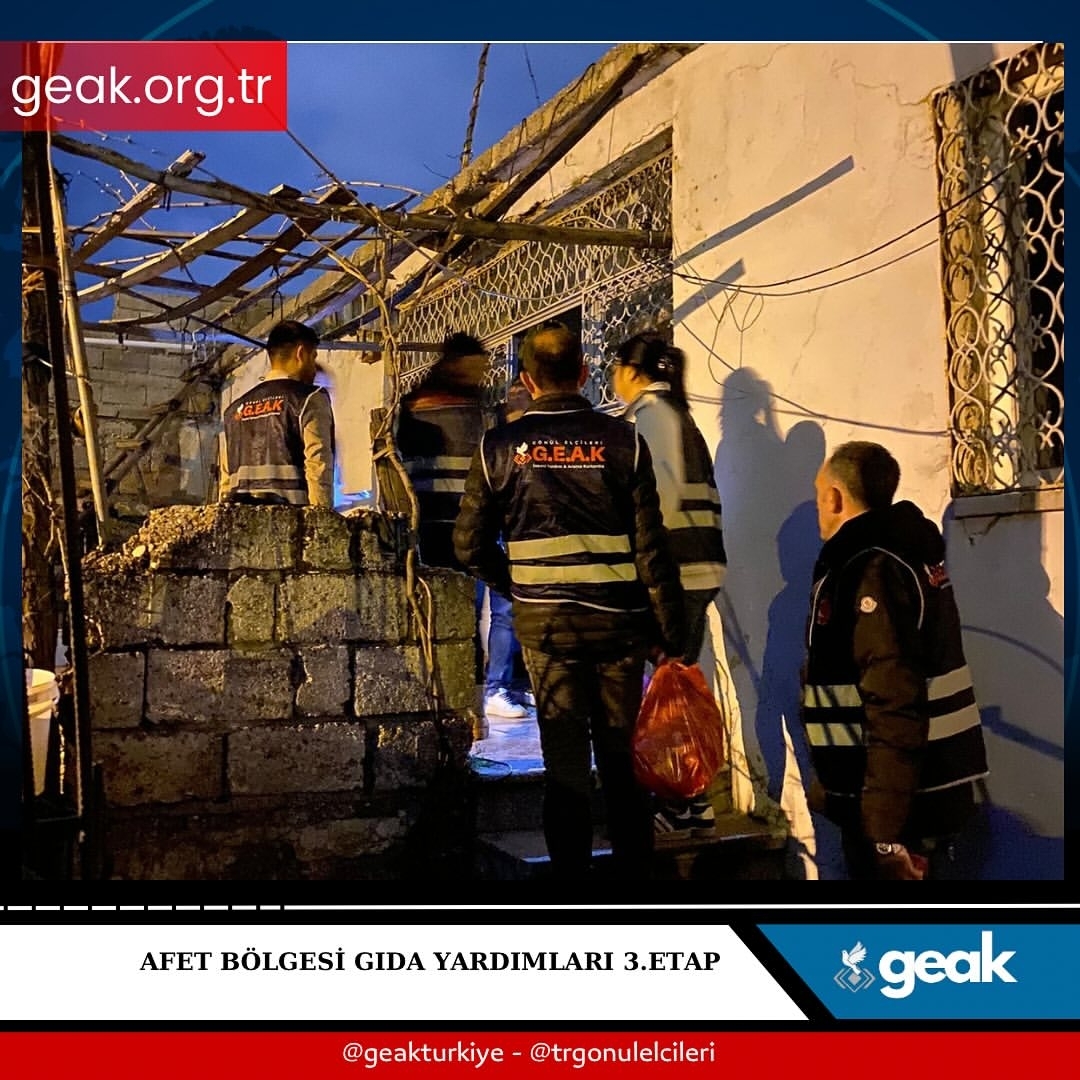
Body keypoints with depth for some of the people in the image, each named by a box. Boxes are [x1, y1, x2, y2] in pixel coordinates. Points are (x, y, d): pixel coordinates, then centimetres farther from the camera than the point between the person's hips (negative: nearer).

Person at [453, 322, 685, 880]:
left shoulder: (499, 447, -2)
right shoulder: (621, 440, -4)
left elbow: (470, 545, 1)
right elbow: (651, 546, -6)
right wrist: (671, 634, 1)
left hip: (544, 623, 0)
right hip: (618, 620, 0)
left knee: (564, 754, 10)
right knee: (622, 751, 13)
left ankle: (570, 870, 17)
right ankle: (634, 865, 23)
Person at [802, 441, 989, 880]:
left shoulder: (872, 569, -18)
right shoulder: (904, 553, 13)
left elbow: (895, 707, -25)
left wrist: (885, 832, -25)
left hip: (901, 807, -9)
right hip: (927, 794, 9)